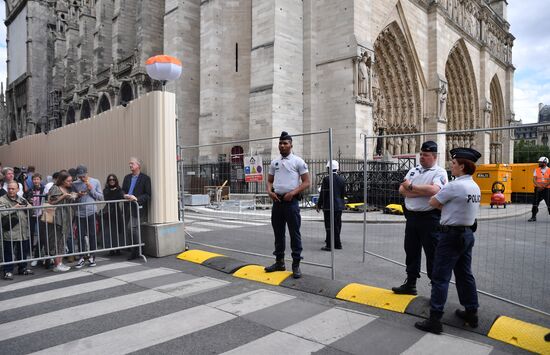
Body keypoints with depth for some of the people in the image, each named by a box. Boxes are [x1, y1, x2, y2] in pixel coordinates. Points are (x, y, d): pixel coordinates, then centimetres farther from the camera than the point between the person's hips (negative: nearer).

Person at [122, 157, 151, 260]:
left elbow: (148, 195, -6)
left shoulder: (145, 178, -2)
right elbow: (122, 190, 18)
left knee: (131, 227, -17)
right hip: (128, 207, 6)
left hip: (139, 207, -6)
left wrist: (136, 198, -19)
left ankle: (135, 252, -4)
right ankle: (134, 251, 19)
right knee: (132, 229, 7)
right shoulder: (127, 177, 17)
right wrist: (125, 195, -5)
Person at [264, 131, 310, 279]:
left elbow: (306, 182, -6)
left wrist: (292, 193, -17)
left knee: (294, 234, -1)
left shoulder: (298, 161, -3)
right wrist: (270, 191, -4)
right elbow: (269, 181, 17)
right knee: (278, 233, 12)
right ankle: (279, 262, 24)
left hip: (291, 201, -5)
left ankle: (296, 265, 6)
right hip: (277, 201, 6)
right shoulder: (274, 162, 12)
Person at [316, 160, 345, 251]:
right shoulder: (341, 179, 5)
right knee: (337, 225, 13)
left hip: (328, 206, -6)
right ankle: (337, 244, 20)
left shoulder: (326, 179, -12)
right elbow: (343, 193, 10)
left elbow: (323, 194, -12)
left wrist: (319, 205, -3)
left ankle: (329, 245, -1)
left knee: (329, 226, -2)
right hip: (339, 206, 6)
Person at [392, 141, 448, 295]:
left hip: (430, 218, -6)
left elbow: (434, 190, -25)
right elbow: (402, 190, 2)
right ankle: (410, 284, 28)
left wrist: (411, 187, -14)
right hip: (411, 217, 6)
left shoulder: (440, 172, -5)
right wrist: (423, 192, -12)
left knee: (433, 254, 2)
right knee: (411, 251, 14)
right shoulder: (414, 170, 13)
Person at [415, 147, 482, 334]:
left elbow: (433, 203, -9)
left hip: (452, 235, -9)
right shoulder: (475, 186, 9)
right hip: (467, 233, 9)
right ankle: (471, 313, 30)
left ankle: (434, 319, 0)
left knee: (440, 277, -4)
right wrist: (445, 205, 1)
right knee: (465, 274, 19)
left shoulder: (454, 186, -19)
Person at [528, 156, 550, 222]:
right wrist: (538, 186, -15)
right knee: (535, 203, -1)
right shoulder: (536, 170, 6)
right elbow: (534, 179, 0)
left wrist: (543, 186, -19)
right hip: (538, 189, 2)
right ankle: (533, 217, 7)